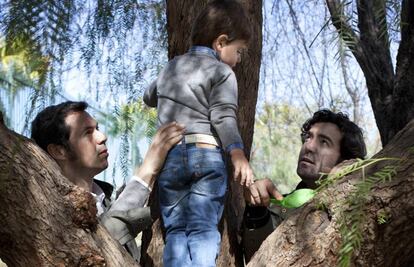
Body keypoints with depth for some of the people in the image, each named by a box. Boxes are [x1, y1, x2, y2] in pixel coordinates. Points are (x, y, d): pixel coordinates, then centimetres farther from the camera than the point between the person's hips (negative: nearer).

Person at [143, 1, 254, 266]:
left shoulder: (172, 67, 23)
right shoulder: (221, 72, 1)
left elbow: (149, 97, 39)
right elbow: (223, 117, -13)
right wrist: (238, 155, -20)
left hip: (169, 156, 5)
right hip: (206, 156, -5)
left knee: (176, 229, 4)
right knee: (203, 229, -9)